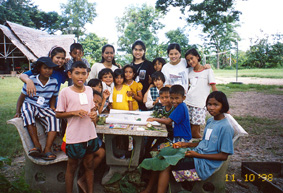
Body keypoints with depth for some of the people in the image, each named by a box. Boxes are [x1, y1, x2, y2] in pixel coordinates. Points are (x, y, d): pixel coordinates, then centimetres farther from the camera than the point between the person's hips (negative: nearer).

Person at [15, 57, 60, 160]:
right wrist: (18, 111, -7)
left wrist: (52, 108, -1)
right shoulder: (31, 80, -4)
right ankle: (37, 145, -36)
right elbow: (22, 97, 2)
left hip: (44, 108, 2)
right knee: (27, 113, -37)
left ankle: (47, 148, -31)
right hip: (29, 105, -2)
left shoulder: (54, 82, 4)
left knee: (54, 117, -29)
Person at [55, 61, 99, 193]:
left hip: (90, 135, 5)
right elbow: (58, 114, -5)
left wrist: (94, 114, -5)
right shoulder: (65, 92, -9)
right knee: (72, 167, 13)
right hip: (74, 137, -4)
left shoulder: (89, 90, 5)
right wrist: (74, 112, -20)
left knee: (89, 165, 17)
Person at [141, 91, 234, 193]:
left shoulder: (226, 127, -15)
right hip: (197, 154, 8)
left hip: (205, 164, -8)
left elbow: (224, 156, -15)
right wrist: (187, 144, 7)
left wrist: (197, 155, -18)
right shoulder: (210, 121, 10)